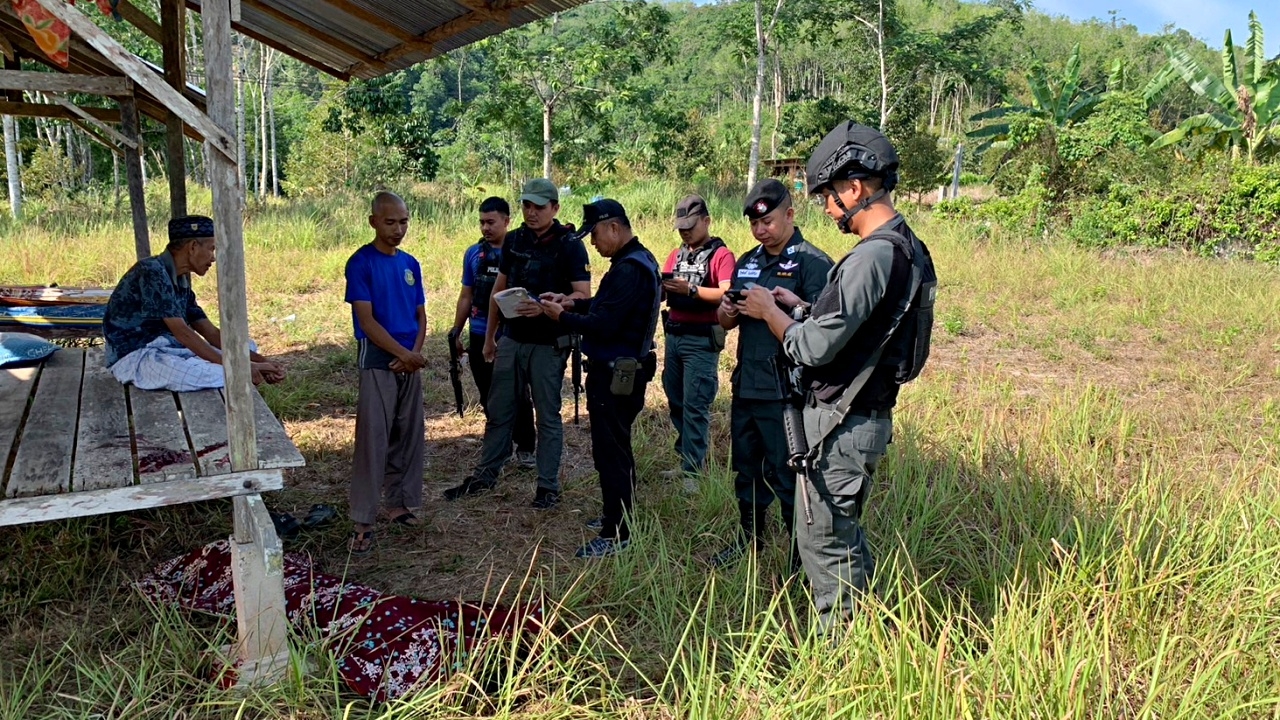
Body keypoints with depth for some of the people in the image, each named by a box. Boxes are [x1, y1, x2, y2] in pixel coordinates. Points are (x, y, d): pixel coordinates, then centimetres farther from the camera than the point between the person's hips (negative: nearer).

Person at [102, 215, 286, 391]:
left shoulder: (182, 283, 10)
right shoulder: (152, 271, -18)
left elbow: (212, 334, 7)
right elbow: (182, 332, -24)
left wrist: (258, 360, -4)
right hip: (134, 357, -10)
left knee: (246, 348, 9)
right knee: (220, 376, -32)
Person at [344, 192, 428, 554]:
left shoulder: (410, 264, 10)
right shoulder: (361, 263, -8)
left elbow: (420, 316, 12)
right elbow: (366, 321, -14)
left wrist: (415, 353, -6)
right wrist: (404, 354, -17)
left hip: (409, 363, 6)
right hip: (377, 362, -6)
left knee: (409, 436, 11)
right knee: (373, 439, -7)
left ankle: (398, 502, 25)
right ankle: (362, 521, -2)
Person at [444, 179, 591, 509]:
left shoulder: (570, 245, -10)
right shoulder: (514, 240, 7)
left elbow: (583, 296, -16)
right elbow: (499, 289, 15)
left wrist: (545, 308, -31)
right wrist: (490, 336, 17)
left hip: (548, 343, -5)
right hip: (512, 339, 5)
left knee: (548, 415, 4)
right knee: (498, 410, 13)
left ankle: (548, 486, 14)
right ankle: (486, 474, 27)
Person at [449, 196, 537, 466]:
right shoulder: (473, 254, 7)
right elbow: (466, 296, 13)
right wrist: (456, 333, 11)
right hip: (479, 337, 4)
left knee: (517, 394, 2)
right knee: (488, 395, 13)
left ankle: (525, 447, 15)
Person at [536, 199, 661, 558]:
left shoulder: (629, 269, -22)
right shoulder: (637, 259, 11)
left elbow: (604, 325, -25)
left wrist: (561, 317, -13)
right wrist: (574, 303, 8)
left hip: (616, 374, -11)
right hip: (620, 369, 11)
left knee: (610, 451, -3)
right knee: (616, 448, 20)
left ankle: (616, 534, 5)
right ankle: (618, 516, 34)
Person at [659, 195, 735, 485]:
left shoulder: (721, 255, -6)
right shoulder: (677, 254, 16)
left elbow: (726, 295, -20)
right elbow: (663, 288, 10)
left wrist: (691, 289, -27)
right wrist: (659, 285, -12)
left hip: (701, 339, -7)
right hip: (673, 335, 7)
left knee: (694, 406, -6)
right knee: (675, 402, 13)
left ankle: (693, 471, -1)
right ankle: (688, 457, 27)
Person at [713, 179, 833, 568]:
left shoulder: (813, 263, -9)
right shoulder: (747, 262, 14)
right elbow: (726, 322, 17)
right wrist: (727, 311, -6)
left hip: (786, 392, -7)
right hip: (746, 386, 7)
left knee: (787, 478, 2)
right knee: (747, 471, 19)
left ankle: (801, 557, 18)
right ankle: (749, 540, 37)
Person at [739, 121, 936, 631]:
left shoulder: (871, 257, -24)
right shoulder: (906, 247, 8)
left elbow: (813, 348, -23)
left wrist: (769, 313, -6)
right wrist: (800, 306, 13)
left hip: (841, 423, -10)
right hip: (867, 416, 10)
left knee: (822, 537, 3)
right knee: (843, 531, 24)